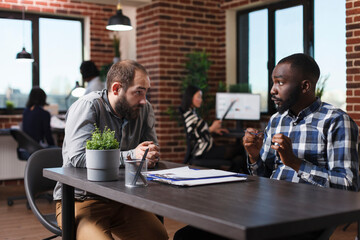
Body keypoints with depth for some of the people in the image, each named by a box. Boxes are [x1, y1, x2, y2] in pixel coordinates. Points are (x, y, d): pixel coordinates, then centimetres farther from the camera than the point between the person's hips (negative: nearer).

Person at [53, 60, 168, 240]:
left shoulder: (144, 109, 5)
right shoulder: (87, 106, -12)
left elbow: (153, 151, 9)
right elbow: (77, 158, -24)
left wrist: (150, 155, -16)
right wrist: (131, 156, -25)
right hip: (81, 200, -4)